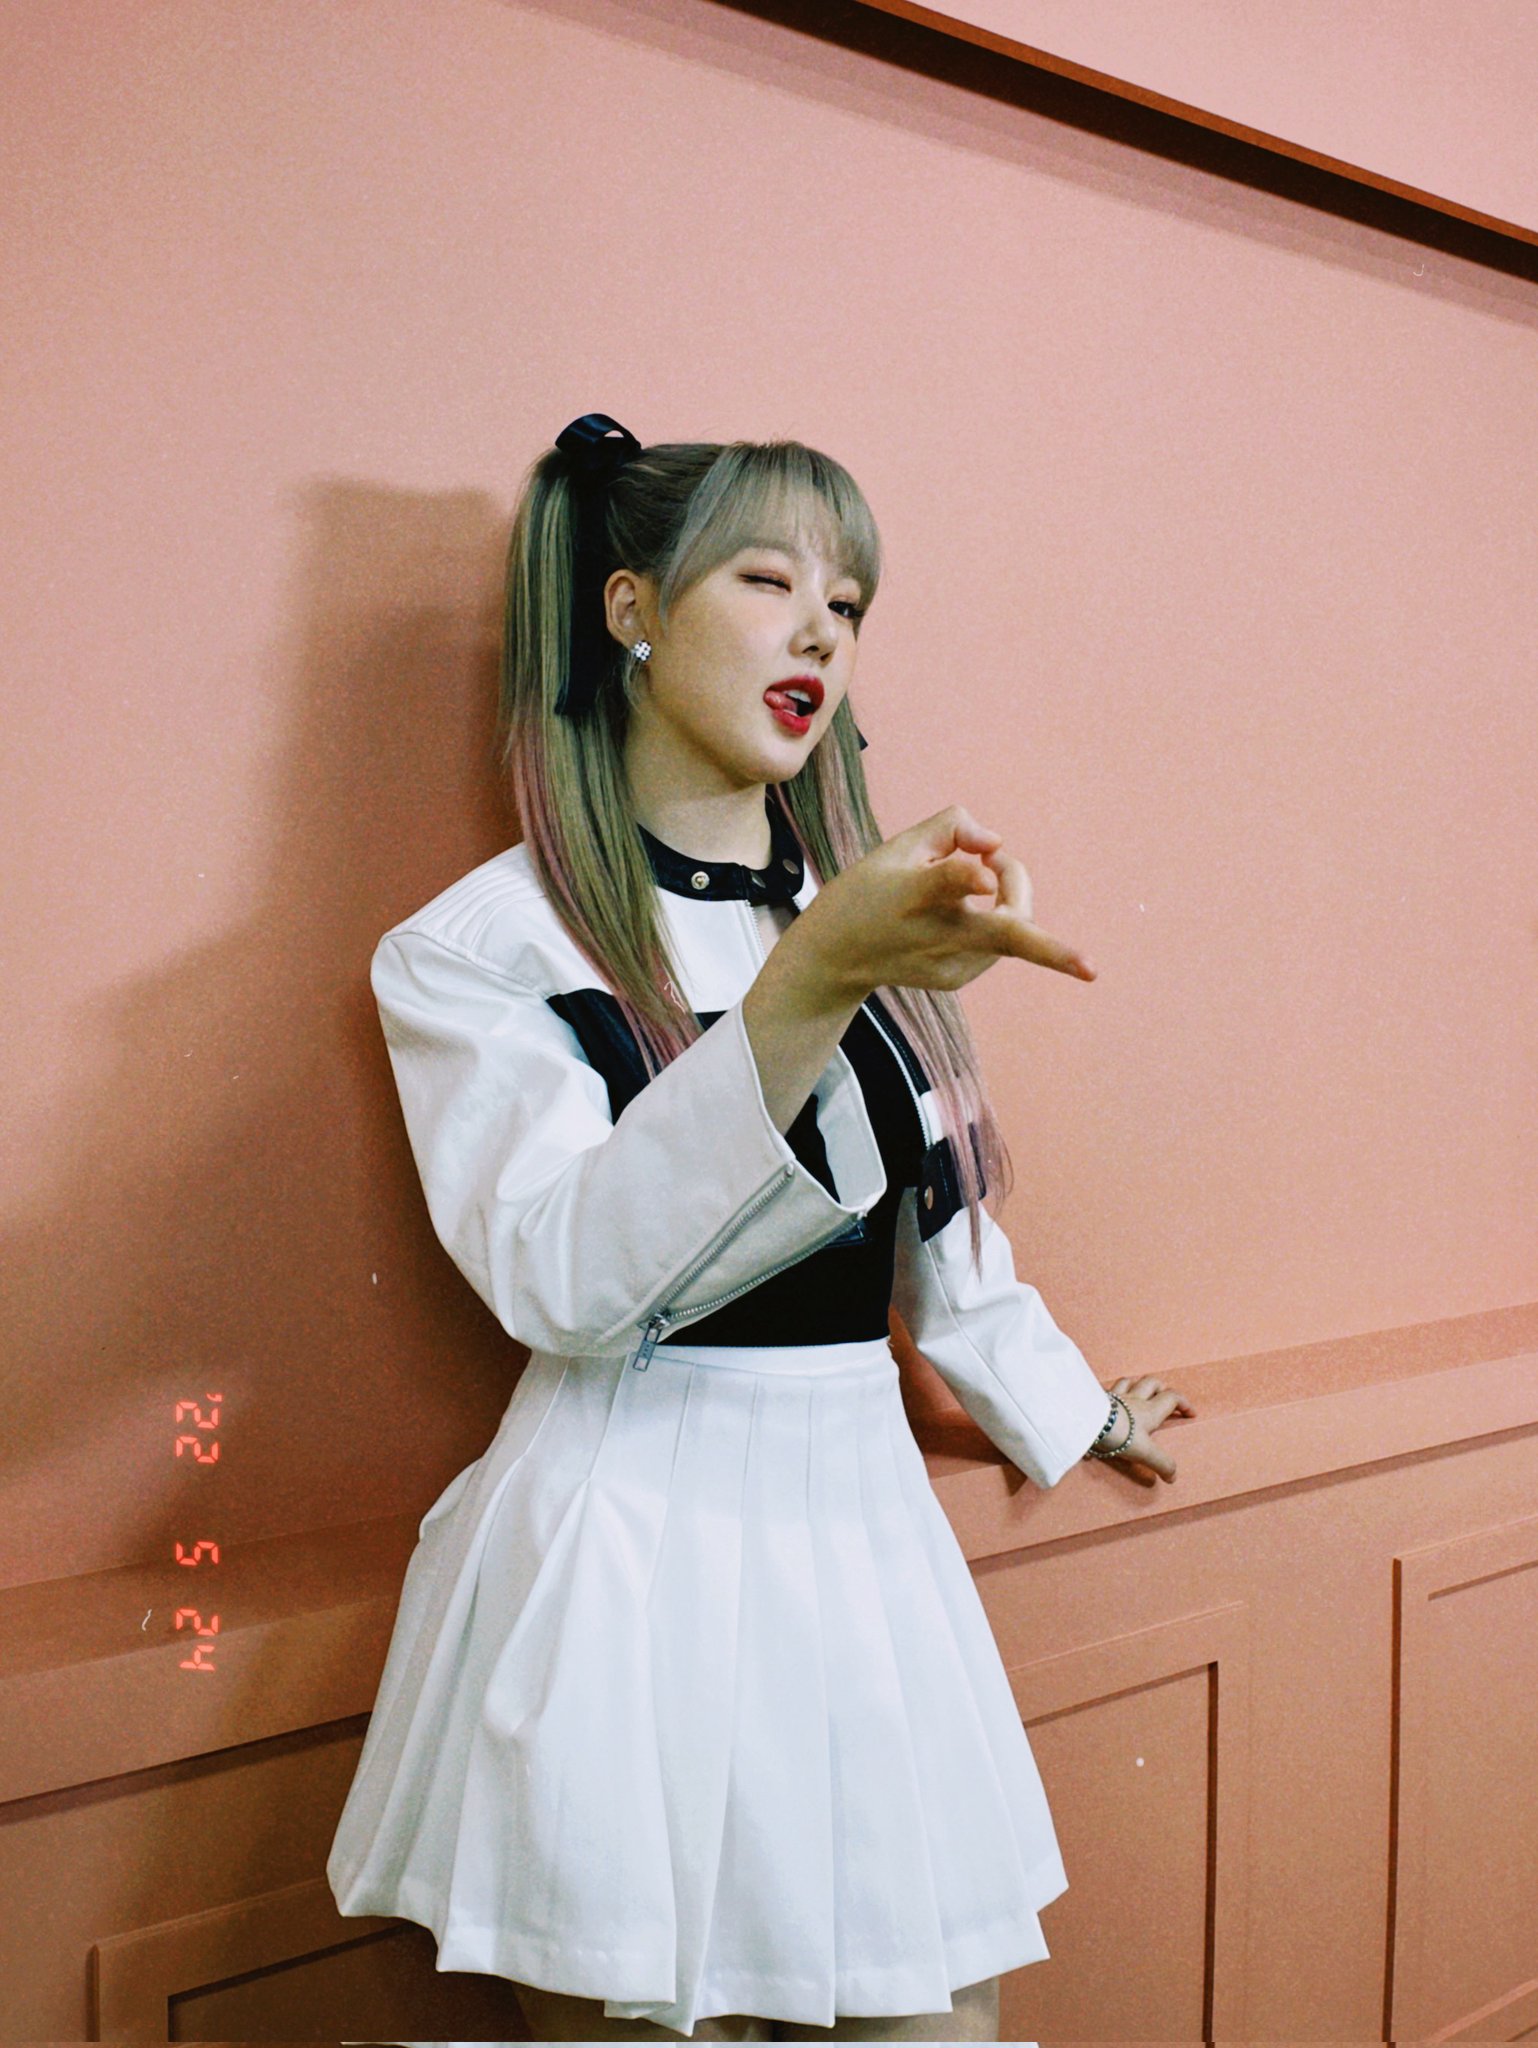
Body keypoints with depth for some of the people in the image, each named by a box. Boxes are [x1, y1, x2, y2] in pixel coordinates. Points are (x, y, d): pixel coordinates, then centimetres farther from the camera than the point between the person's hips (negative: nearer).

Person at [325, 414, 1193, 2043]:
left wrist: (1073, 1406, 33)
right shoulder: (479, 946, -6)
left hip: (861, 1525, 6)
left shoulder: (871, 910, 12)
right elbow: (560, 1270, -21)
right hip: (628, 1537, -5)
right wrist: (807, 991, -31)